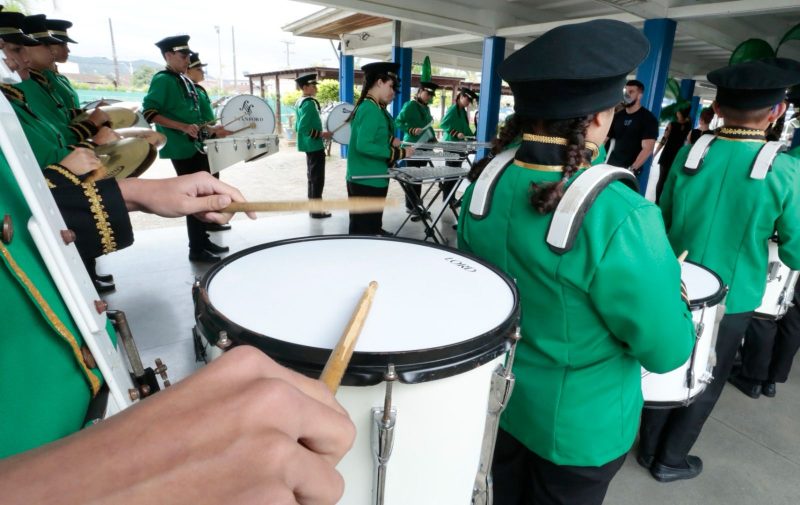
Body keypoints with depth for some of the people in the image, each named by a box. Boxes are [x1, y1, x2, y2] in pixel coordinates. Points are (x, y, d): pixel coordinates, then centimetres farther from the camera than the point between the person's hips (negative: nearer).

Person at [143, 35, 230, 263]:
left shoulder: (186, 81, 16)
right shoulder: (162, 80, -10)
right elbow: (149, 112, -18)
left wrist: (213, 130, 15)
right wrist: (183, 127, -26)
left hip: (196, 146, 9)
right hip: (181, 149, -9)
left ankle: (203, 240, 25)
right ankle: (196, 249, 4)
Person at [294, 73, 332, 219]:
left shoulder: (300, 102, 11)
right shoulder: (310, 103, -18)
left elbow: (298, 127, 17)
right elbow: (303, 128, -26)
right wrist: (322, 134, -19)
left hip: (309, 145, 10)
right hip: (315, 145, -10)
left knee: (312, 177, 17)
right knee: (317, 179, -3)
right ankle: (316, 211, 2)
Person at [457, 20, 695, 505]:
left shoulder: (486, 184, -13)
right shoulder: (621, 218, -32)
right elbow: (667, 351, -20)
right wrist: (665, 278, -2)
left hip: (493, 397, 4)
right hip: (579, 426, -3)